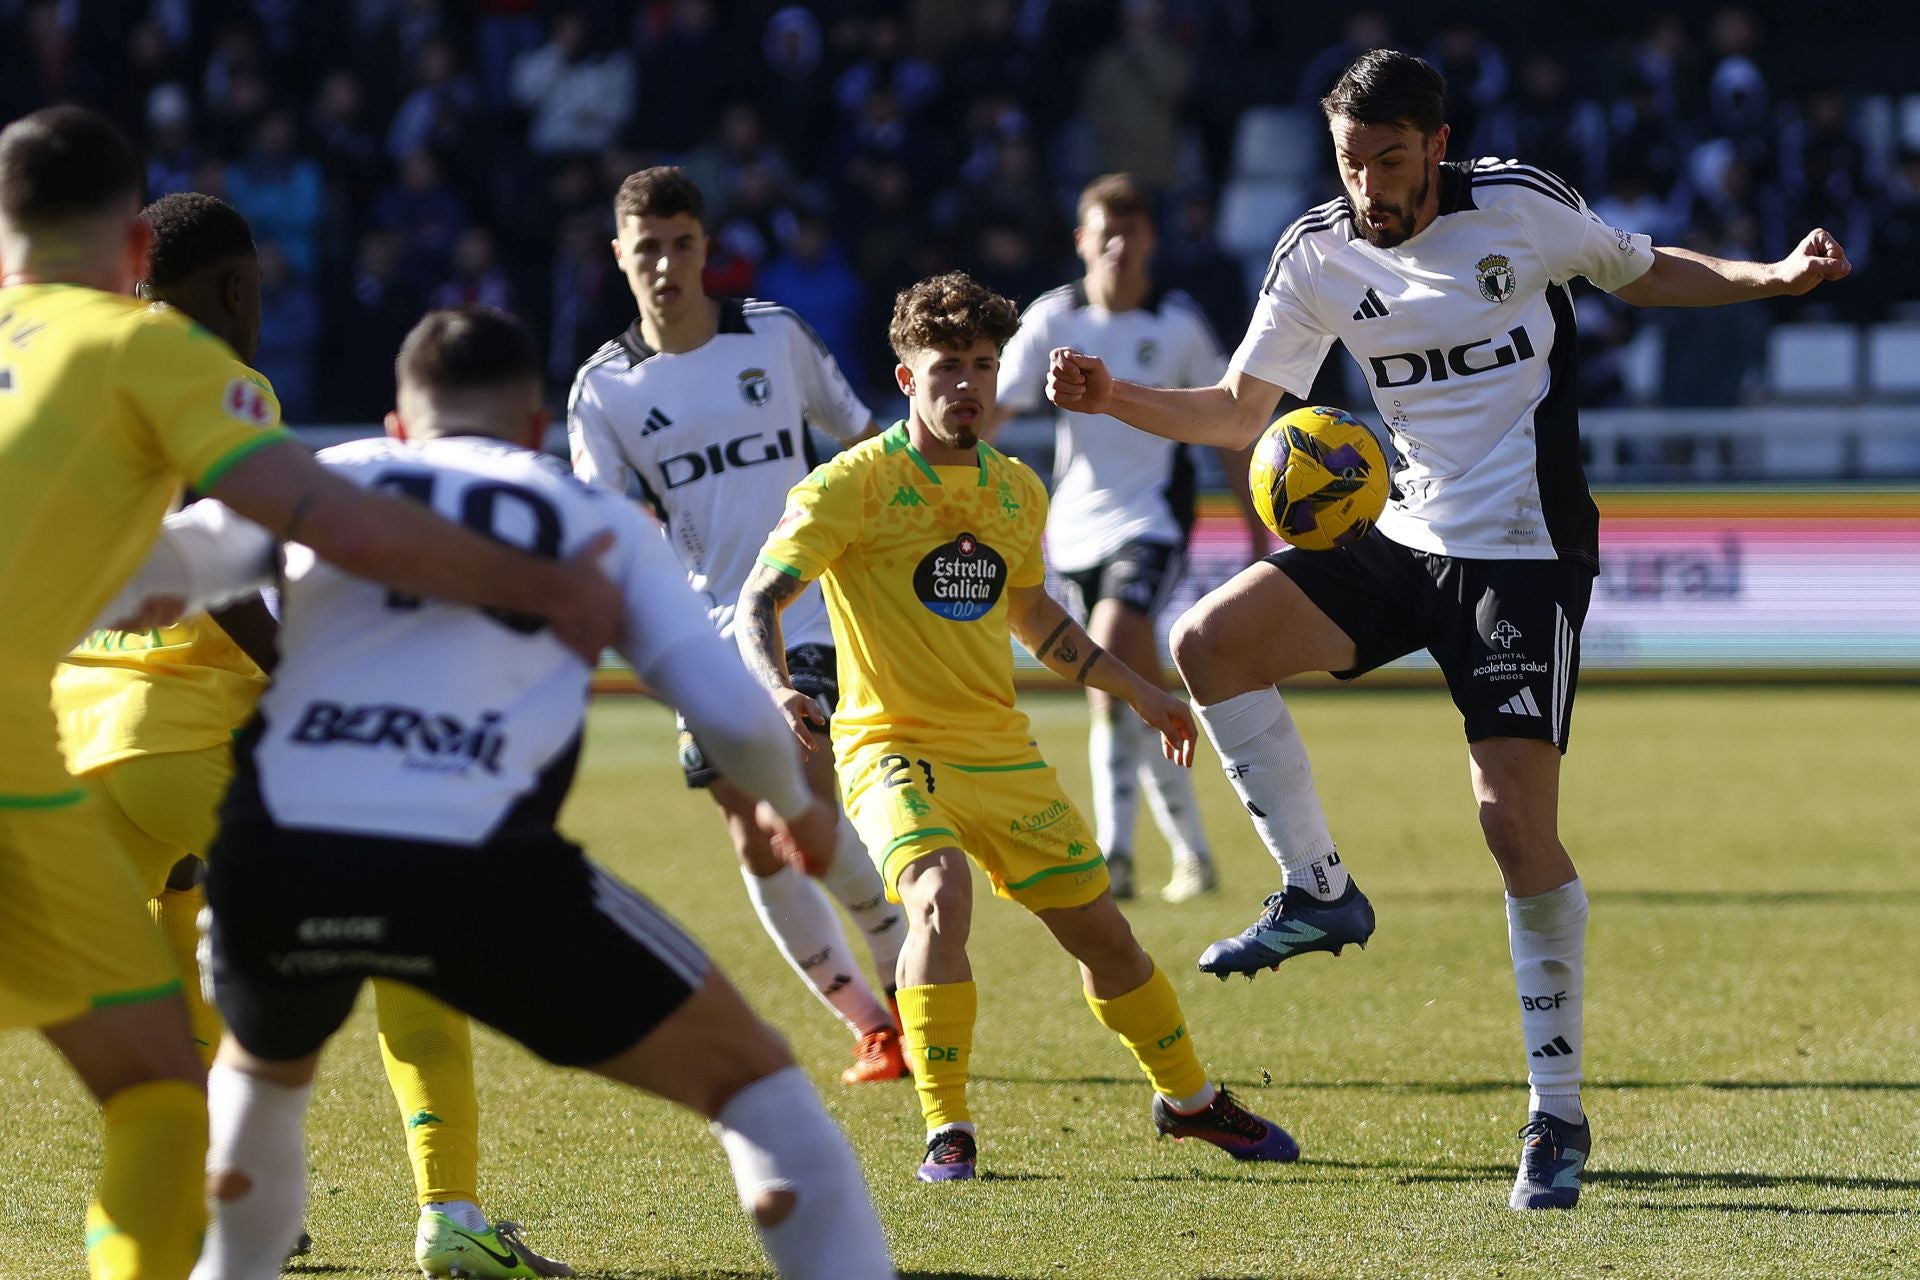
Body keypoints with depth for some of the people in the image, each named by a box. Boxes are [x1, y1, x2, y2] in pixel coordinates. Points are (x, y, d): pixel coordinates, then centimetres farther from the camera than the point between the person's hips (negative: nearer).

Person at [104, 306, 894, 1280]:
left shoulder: (324, 481, 24)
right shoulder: (598, 523, 21)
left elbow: (146, 568, 13)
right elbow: (731, 713, 15)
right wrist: (794, 807, 34)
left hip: (272, 860, 3)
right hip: (470, 865, -3)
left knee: (263, 1069, 37)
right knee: (751, 1081, 11)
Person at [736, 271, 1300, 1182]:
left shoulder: (1018, 491, 8)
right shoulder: (857, 483, -11)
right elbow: (758, 603, -14)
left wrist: (1139, 691, 28)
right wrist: (777, 688, -34)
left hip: (999, 748, 6)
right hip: (893, 742, -6)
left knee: (1100, 929, 11)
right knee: (941, 893, -32)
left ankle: (1187, 1099, 34)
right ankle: (946, 1131, -23)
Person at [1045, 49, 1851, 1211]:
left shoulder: (1522, 205, -7)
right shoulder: (1319, 256, 1)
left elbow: (1641, 272, 12)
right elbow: (1243, 409, 7)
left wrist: (1774, 276, -1)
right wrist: (1116, 400, -9)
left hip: (1524, 552, -5)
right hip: (1409, 537, 5)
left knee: (1518, 821, -13)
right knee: (1211, 643, -14)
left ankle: (1559, 1115, -2)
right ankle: (1318, 892, 2)